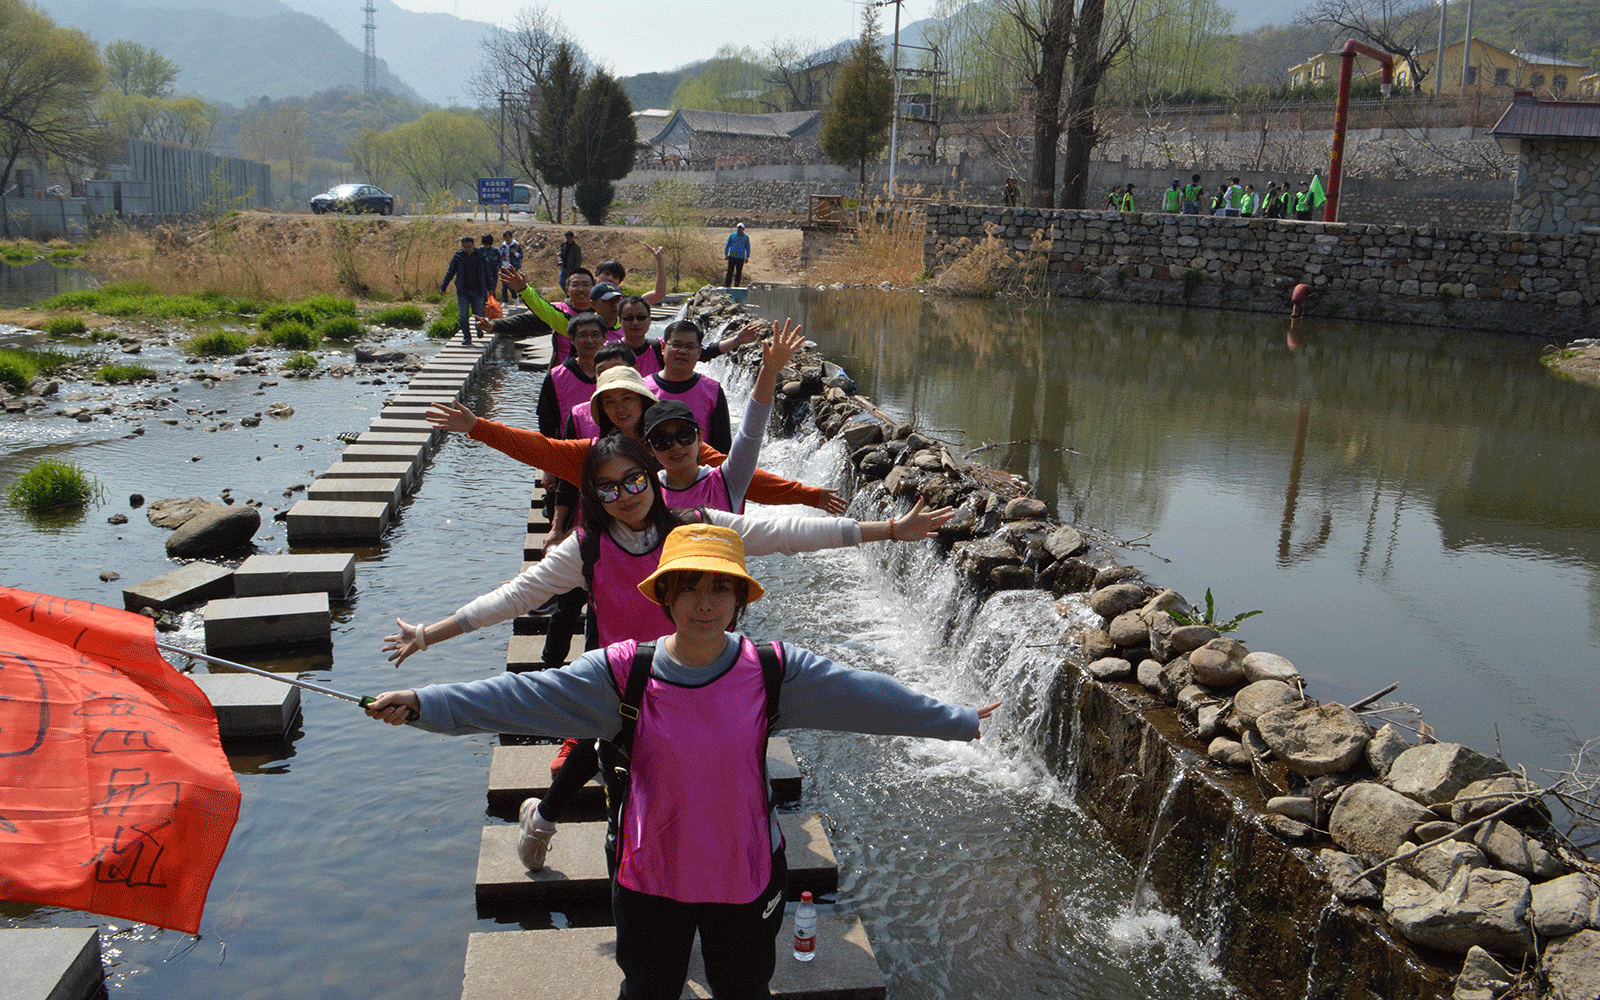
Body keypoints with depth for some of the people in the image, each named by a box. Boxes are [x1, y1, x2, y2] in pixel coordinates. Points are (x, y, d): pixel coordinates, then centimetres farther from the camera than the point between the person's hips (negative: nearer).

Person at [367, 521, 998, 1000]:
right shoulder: (625, 675, -16)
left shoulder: (774, 672, -14)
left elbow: (863, 697, -8)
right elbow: (520, 697, -18)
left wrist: (961, 721, -4)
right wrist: (423, 704, -25)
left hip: (747, 876, 0)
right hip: (651, 878, 0)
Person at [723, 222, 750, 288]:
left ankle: (736, 287, 9)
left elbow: (748, 248, 10)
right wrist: (726, 255, 3)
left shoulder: (746, 237, 4)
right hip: (732, 257, 0)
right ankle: (727, 286, -1)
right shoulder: (732, 235, 5)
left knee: (738, 273, 2)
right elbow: (727, 245, 10)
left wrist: (747, 257, 3)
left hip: (741, 258, 0)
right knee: (730, 272, -4)